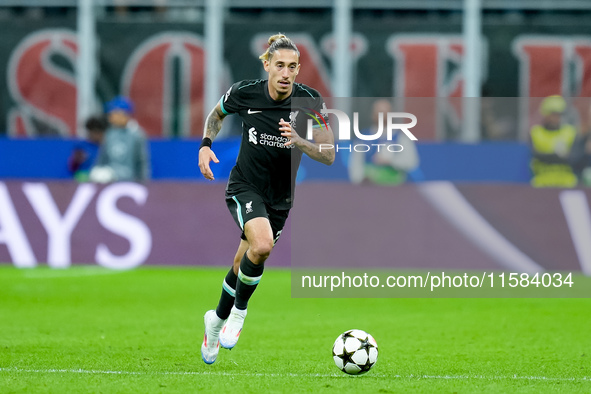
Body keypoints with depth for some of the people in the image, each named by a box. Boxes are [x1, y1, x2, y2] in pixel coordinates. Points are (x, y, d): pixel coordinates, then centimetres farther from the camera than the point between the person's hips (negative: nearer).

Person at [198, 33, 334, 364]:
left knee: (244, 268, 13)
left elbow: (329, 156, -16)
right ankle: (238, 312, -7)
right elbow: (217, 114, 9)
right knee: (262, 245, -30)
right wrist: (206, 145, -6)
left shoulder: (310, 101, -15)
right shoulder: (245, 93, -14)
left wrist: (299, 141, -32)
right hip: (245, 187, -2)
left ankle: (218, 320, 41)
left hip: (280, 198, 2)